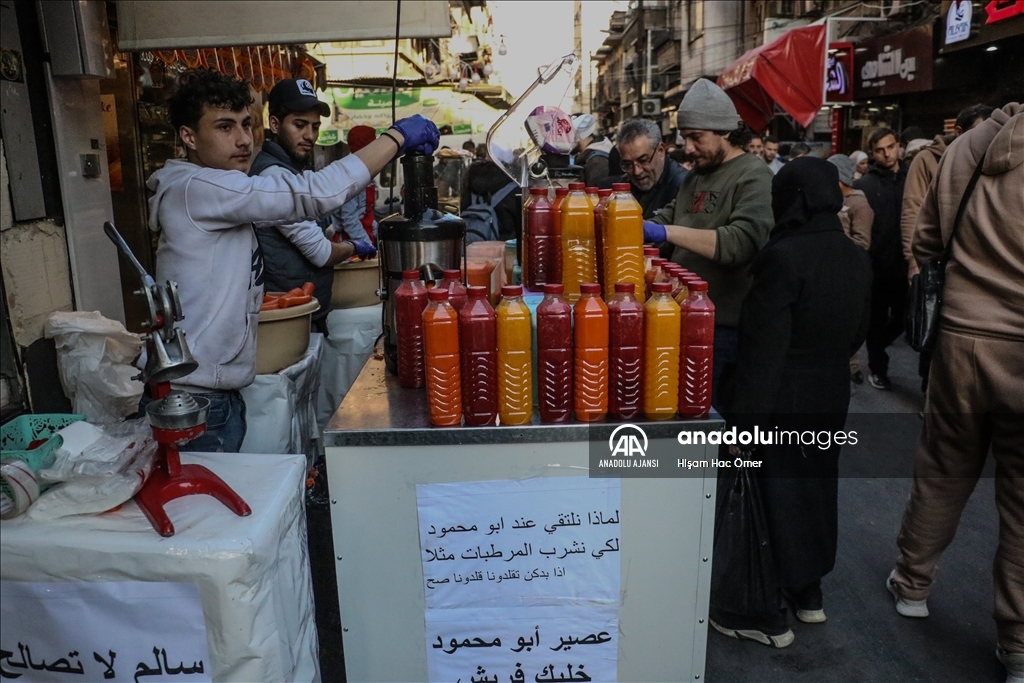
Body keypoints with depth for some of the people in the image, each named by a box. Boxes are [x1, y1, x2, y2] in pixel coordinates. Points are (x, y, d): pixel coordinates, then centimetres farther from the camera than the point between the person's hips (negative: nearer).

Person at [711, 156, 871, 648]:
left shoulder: (785, 257, -22)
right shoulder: (857, 259, 2)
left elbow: (764, 351, -24)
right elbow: (857, 333, 13)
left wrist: (742, 423, -19)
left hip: (781, 401, -7)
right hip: (831, 398, 7)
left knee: (773, 494, 5)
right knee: (815, 485, 20)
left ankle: (767, 616, 18)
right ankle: (809, 591, 38)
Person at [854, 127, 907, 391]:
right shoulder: (864, 185, -4)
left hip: (905, 263, 3)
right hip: (876, 265, -3)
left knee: (902, 318, 12)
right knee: (878, 320, 9)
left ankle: (875, 349, 38)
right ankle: (877, 367, 24)